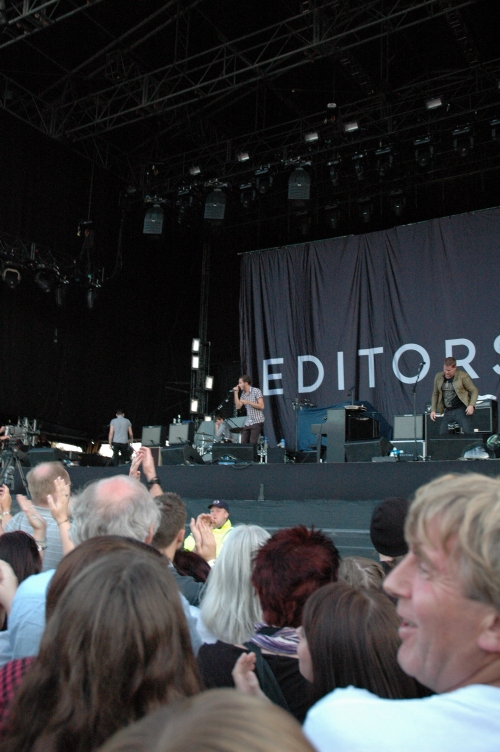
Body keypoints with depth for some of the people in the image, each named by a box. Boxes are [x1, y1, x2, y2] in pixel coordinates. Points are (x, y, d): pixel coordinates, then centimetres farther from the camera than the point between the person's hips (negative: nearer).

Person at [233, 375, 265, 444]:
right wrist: (236, 393, 2)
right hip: (247, 422, 7)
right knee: (243, 443, 1)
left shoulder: (256, 391, -8)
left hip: (257, 421, -7)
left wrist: (248, 402, -18)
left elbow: (261, 406, -14)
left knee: (252, 443, -11)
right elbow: (238, 406, 5)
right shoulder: (243, 394, 12)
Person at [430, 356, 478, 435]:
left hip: (461, 410, -5)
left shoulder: (463, 376, -7)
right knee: (442, 434, 2)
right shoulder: (438, 377, 6)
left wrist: (471, 405, -16)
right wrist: (433, 410, 7)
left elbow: (474, 391, -2)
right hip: (447, 412, 5)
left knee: (467, 432, -15)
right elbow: (435, 394, 15)